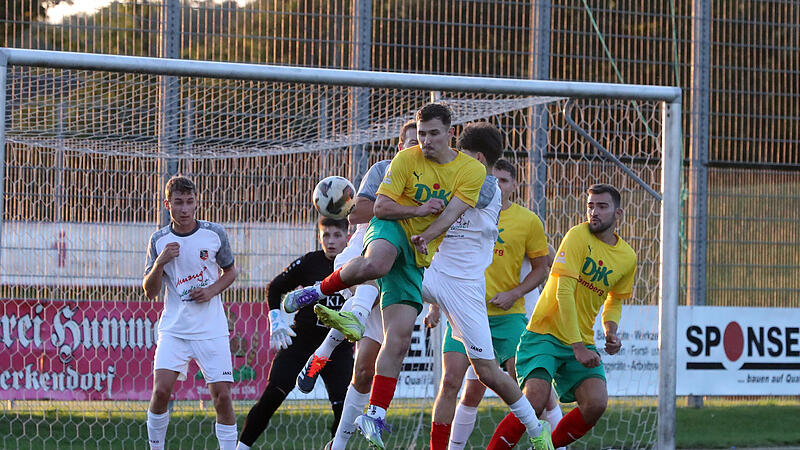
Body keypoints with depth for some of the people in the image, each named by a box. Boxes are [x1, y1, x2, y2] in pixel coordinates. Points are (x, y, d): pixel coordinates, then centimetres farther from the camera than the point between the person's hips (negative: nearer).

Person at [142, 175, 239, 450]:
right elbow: (150, 292, 2)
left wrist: (213, 290, -6)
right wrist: (160, 263, -15)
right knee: (161, 389, -14)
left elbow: (230, 272, 14)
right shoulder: (159, 240, 0)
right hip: (174, 329, 0)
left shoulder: (215, 234, -1)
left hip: (211, 329, 0)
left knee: (221, 394, -4)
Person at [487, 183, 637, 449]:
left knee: (596, 403, -17)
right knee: (536, 400, -25)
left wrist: (611, 332, 3)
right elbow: (564, 292, -17)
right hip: (544, 335, -5)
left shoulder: (627, 258, 7)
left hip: (582, 342, 5)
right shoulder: (578, 236, -11)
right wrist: (578, 348, -21)